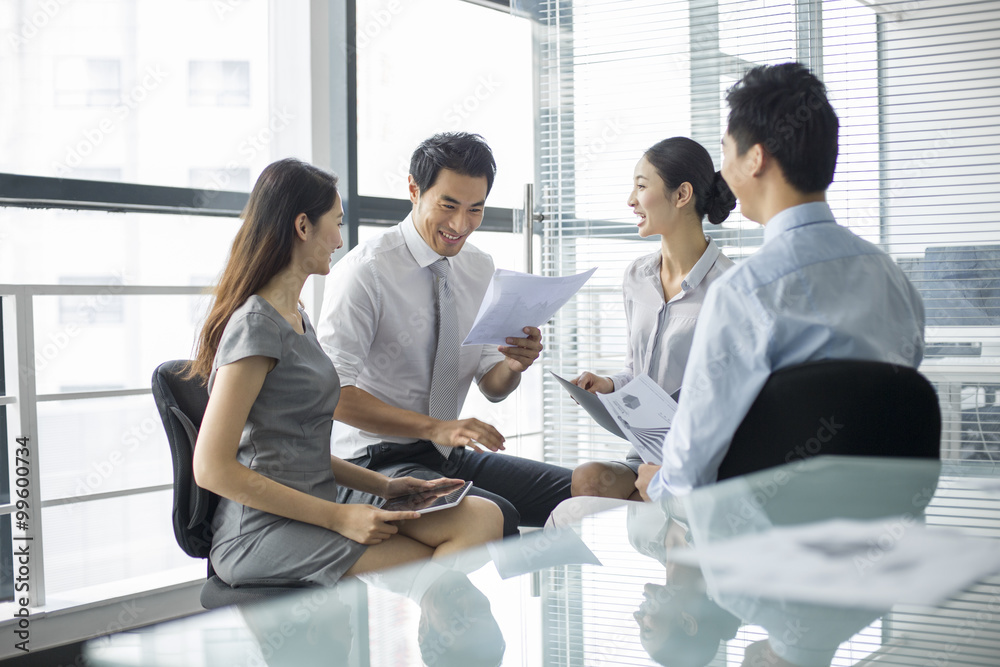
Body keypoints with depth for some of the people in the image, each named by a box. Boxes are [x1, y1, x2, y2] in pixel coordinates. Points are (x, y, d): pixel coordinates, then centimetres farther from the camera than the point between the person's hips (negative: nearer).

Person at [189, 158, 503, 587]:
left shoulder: (296, 318, 18)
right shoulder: (256, 324, -12)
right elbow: (211, 469, -18)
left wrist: (381, 485, 7)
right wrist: (338, 517, -17)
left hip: (308, 516, 9)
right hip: (263, 534, -8)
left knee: (482, 517, -12)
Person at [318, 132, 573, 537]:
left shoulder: (480, 269, 8)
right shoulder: (364, 272, -14)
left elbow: (492, 387, 13)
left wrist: (515, 364, -11)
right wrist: (435, 427, -29)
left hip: (452, 457, 7)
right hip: (376, 462, -7)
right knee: (495, 516, -31)